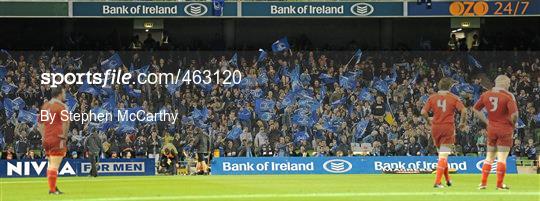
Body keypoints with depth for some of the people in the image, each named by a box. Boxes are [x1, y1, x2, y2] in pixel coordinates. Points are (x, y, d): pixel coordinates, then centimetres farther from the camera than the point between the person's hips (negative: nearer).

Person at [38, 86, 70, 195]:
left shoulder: (45, 105, 15)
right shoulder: (61, 106, -9)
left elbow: (40, 123, 19)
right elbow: (66, 122, -19)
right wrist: (64, 137, -12)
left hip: (46, 140, 7)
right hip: (57, 140, -7)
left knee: (51, 164, 17)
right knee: (55, 165, -7)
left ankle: (52, 187, 20)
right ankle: (52, 189, -8)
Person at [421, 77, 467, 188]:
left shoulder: (432, 97, 4)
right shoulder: (453, 98, -2)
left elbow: (423, 112, -4)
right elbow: (463, 110, -13)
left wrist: (429, 121, 12)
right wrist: (462, 123, 2)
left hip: (435, 128, 3)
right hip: (448, 128, -3)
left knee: (442, 153, 20)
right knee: (443, 155, -3)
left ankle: (447, 179, 28)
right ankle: (437, 182, -13)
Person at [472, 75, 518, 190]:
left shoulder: (486, 95, 4)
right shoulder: (508, 96, -12)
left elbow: (476, 109, 14)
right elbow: (514, 114, -21)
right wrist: (513, 123, -2)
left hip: (491, 129, 5)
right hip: (505, 130, -5)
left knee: (489, 157, 14)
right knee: (502, 158, 0)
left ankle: (483, 183, 14)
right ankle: (500, 184, 2)